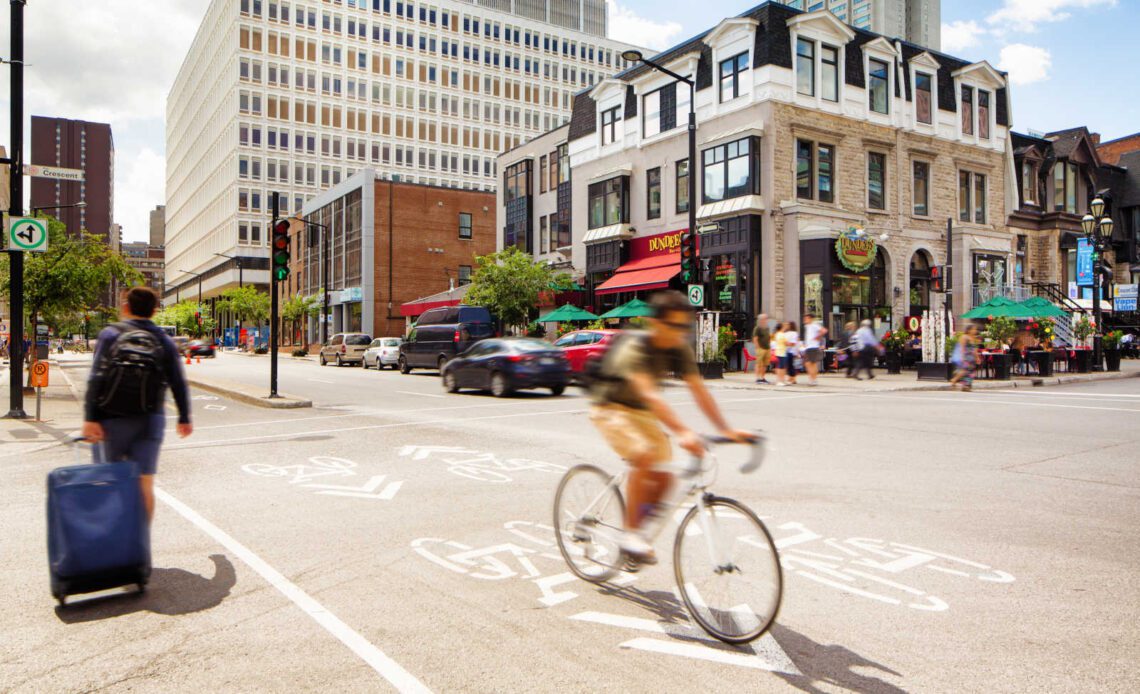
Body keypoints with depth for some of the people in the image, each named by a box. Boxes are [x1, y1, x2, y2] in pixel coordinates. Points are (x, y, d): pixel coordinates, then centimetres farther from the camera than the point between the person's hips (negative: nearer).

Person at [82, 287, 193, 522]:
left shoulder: (111, 334, -2)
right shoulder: (164, 341, 5)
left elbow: (97, 379, -11)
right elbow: (178, 383, 5)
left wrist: (90, 418, -13)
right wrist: (184, 418, 15)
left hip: (115, 419, -1)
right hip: (150, 419, 1)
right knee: (145, 482, 2)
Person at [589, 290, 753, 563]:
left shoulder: (680, 350, -9)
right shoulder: (634, 348, -29)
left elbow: (699, 390, -14)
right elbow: (649, 393, -42)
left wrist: (727, 430, -24)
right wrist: (683, 432, -53)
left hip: (640, 413, 6)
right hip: (610, 409, -6)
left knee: (664, 478, -6)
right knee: (644, 457, -30)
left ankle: (637, 526, 17)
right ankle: (631, 534, -19)